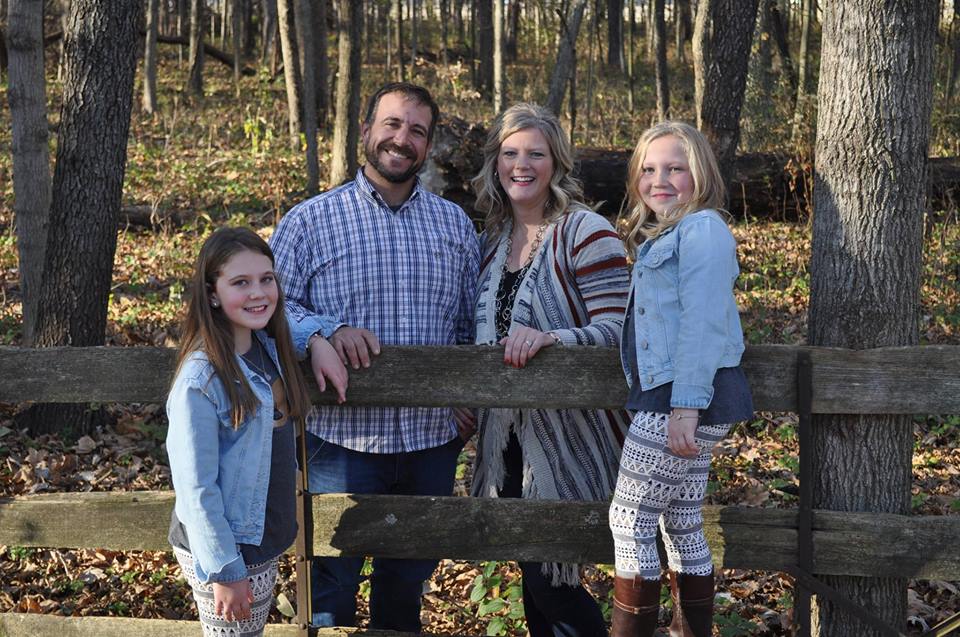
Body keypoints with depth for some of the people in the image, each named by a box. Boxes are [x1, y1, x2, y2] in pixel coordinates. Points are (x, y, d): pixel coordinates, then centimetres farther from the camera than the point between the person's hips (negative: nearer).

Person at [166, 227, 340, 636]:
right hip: (226, 555, -8)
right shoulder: (201, 380, -24)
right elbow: (196, 487, -21)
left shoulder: (267, 347, -2)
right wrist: (224, 571, -19)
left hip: (263, 541, 8)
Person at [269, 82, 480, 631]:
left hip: (433, 441, 3)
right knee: (332, 592, 5)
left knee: (409, 582, 17)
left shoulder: (456, 225, 9)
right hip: (342, 438, -3)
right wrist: (327, 332, -22)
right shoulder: (309, 221, -1)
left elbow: (471, 324, 13)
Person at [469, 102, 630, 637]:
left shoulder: (585, 232, -12)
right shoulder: (493, 240, 10)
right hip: (509, 434, 7)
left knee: (549, 580, -4)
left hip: (569, 437, -7)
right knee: (532, 575, 14)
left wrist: (548, 337, -35)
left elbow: (616, 330, -20)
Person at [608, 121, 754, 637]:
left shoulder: (702, 228, -9)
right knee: (682, 526, 13)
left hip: (687, 398, -10)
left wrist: (686, 406, -24)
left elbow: (703, 322, -19)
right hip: (668, 399, 10)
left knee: (629, 521, -6)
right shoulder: (661, 236, 21)